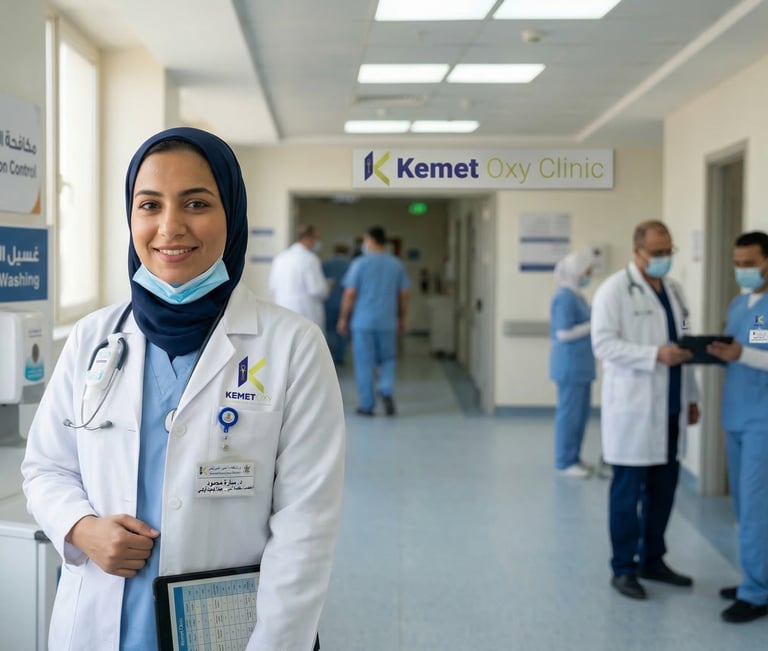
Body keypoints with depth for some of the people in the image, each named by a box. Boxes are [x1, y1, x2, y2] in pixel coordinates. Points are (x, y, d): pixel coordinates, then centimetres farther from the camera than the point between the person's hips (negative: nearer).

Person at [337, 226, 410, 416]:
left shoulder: (359, 263, -6)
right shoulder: (396, 264, 5)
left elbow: (349, 294, -7)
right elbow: (404, 295, 7)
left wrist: (343, 319, 3)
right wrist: (402, 319, 18)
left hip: (363, 322, -3)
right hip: (387, 322, 3)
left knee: (364, 364, 4)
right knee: (388, 360, 17)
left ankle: (366, 405, 7)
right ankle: (387, 391, -6)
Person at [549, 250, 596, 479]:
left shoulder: (576, 295, 13)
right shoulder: (565, 297, -17)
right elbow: (564, 333, -21)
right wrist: (594, 325, -15)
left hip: (581, 364, 10)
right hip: (570, 364, -10)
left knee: (581, 413, 14)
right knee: (569, 413, -3)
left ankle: (574, 458, 23)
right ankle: (565, 462, 6)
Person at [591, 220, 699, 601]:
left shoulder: (673, 290, 15)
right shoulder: (615, 289, -7)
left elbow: (680, 344, 18)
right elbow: (603, 344, -15)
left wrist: (691, 396, 15)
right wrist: (655, 354, -23)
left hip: (669, 409, 7)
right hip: (633, 410, -6)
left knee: (664, 489, 11)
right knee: (629, 490, 1)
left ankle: (652, 560, 25)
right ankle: (623, 568, 12)